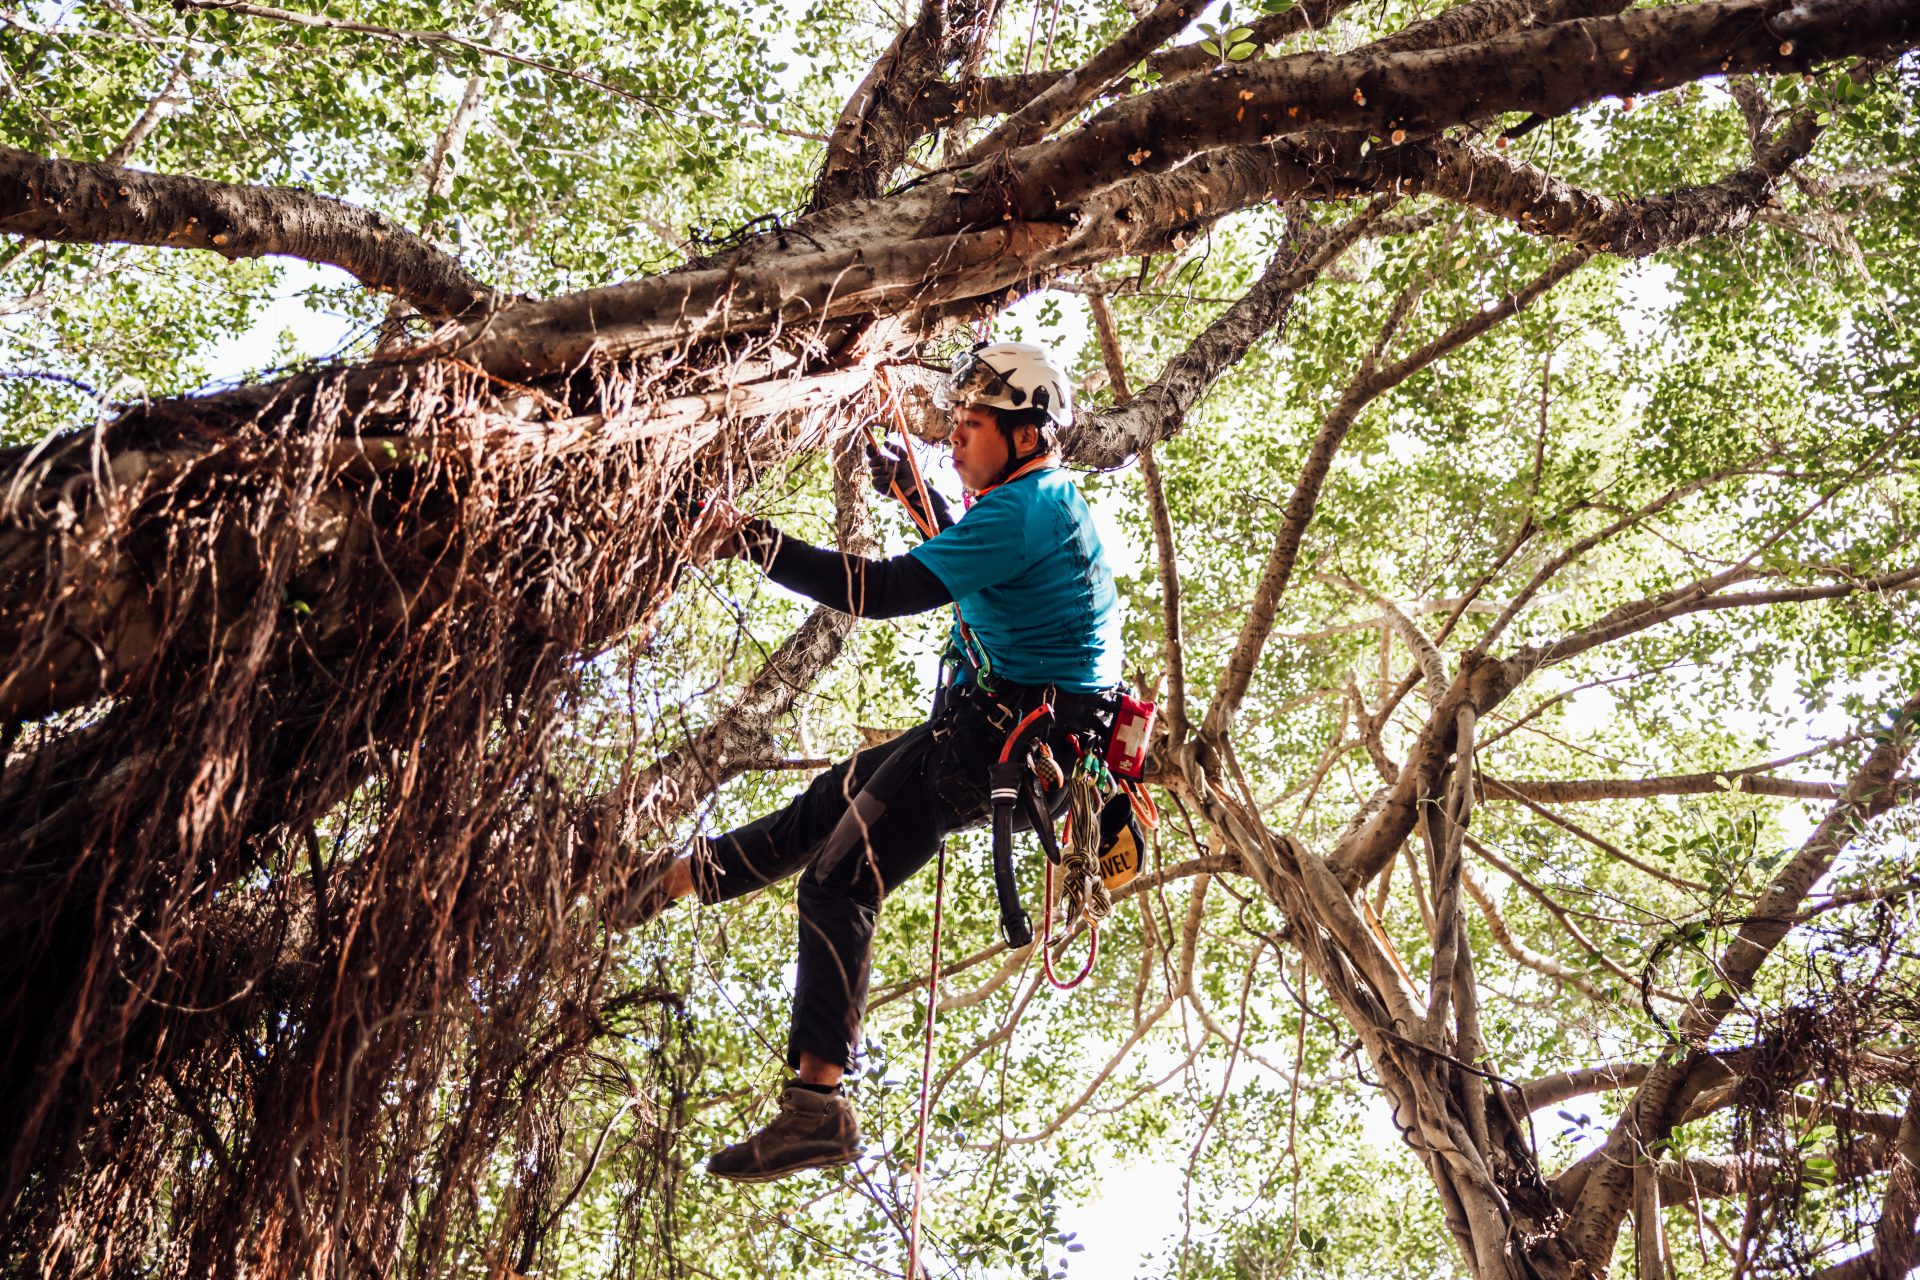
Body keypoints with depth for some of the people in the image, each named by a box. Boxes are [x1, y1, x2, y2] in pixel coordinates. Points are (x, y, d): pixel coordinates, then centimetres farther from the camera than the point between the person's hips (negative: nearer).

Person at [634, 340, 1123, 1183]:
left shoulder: (1020, 512, -18)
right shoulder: (1047, 501, 15)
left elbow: (890, 590, -25)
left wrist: (762, 547, -20)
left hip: (1005, 737, -10)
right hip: (1008, 727, 10)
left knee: (838, 887, -12)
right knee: (831, 801, 20)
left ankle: (818, 1104, -15)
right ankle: (685, 875, 35)